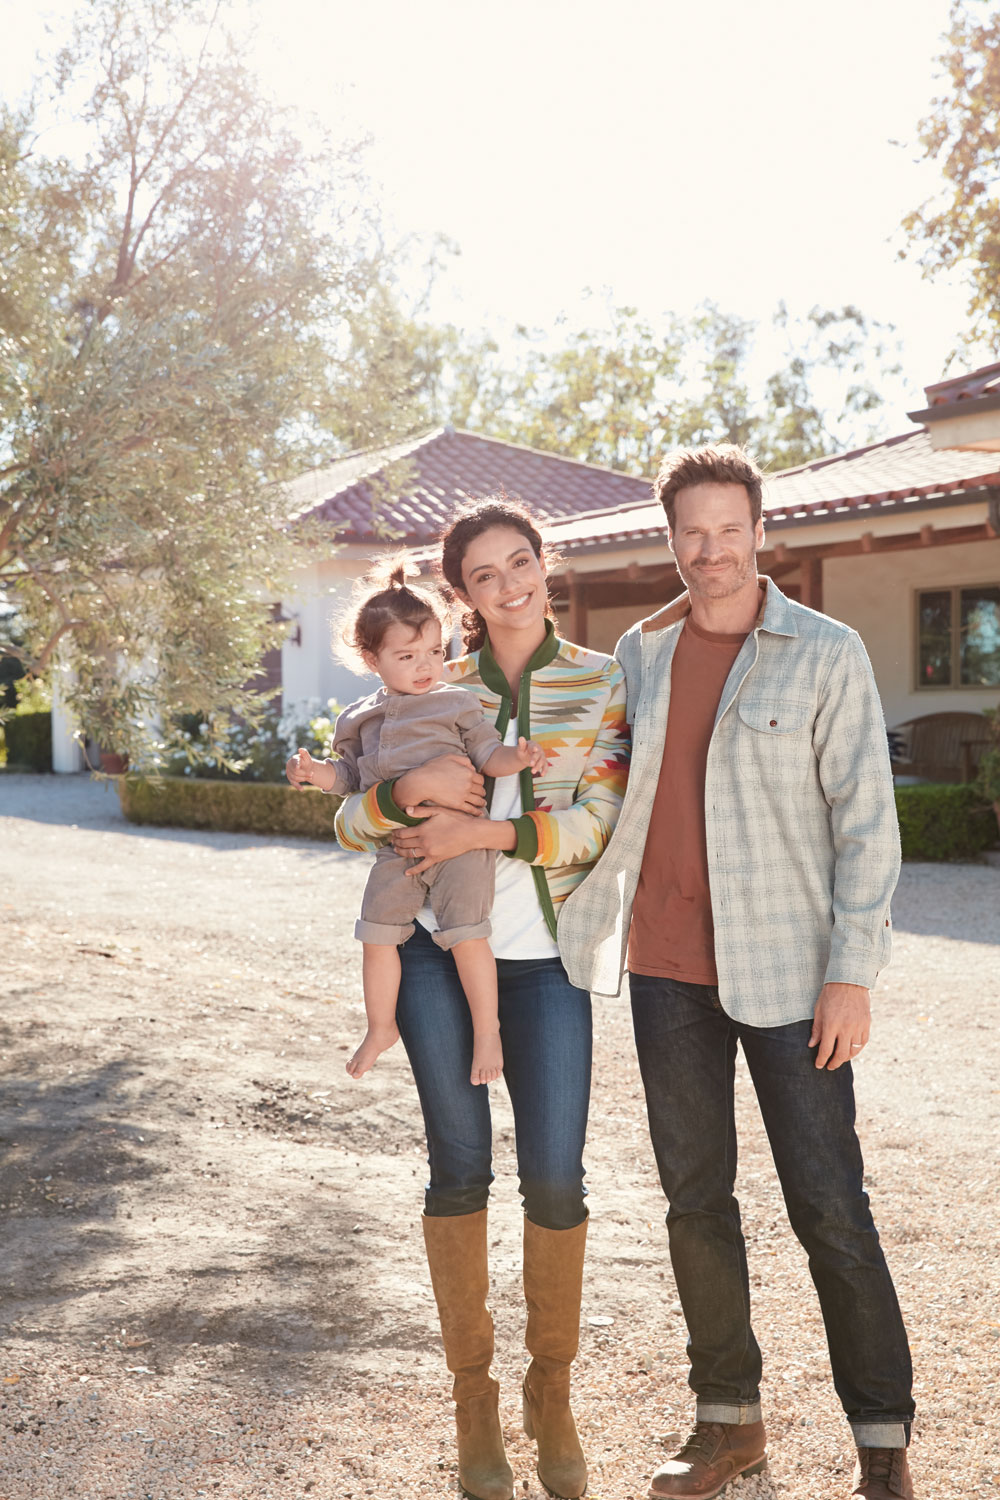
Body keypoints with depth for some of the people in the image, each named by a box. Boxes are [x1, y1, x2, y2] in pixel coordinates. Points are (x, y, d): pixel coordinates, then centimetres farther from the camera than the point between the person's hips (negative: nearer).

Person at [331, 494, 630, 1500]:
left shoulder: (600, 683, 4)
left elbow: (605, 820, -7)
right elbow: (351, 823, 7)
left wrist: (490, 831, -17)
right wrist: (409, 790, -14)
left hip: (543, 957, -1)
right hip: (436, 945, 1)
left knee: (554, 1178, -2)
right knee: (459, 1164, 4)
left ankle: (551, 1390, 20)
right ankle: (472, 1391, 20)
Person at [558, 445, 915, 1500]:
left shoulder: (827, 653, -4)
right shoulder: (639, 655, 9)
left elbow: (866, 819, -6)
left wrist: (852, 974, -12)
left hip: (788, 972, -4)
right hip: (667, 970, 4)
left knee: (829, 1208, 0)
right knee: (695, 1200, 12)